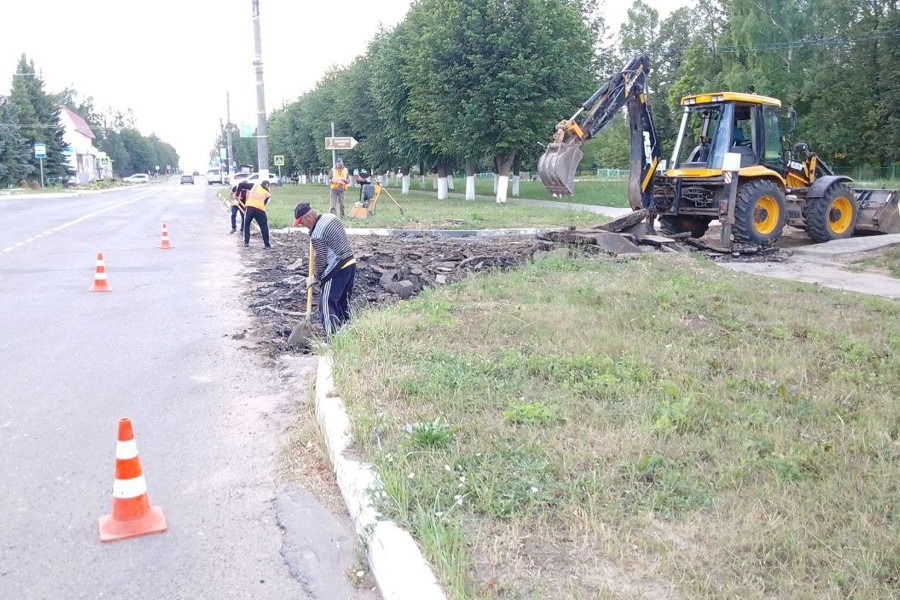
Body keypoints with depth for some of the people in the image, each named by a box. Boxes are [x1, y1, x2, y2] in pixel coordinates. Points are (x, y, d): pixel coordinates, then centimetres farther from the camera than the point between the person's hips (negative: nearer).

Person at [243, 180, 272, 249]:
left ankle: (246, 242, 18)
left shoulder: (255, 185, 17)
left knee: (246, 224, 19)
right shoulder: (267, 193, 15)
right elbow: (264, 203, 13)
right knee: (264, 227, 8)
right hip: (260, 209, -1)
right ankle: (267, 245, 8)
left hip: (250, 207, 1)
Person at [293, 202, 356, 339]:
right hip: (350, 263, 9)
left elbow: (321, 260, -14)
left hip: (337, 270, -9)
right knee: (344, 302, 19)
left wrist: (315, 277, 0)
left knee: (327, 304, -2)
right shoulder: (331, 216, 6)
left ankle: (332, 337, -2)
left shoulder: (317, 234, -19)